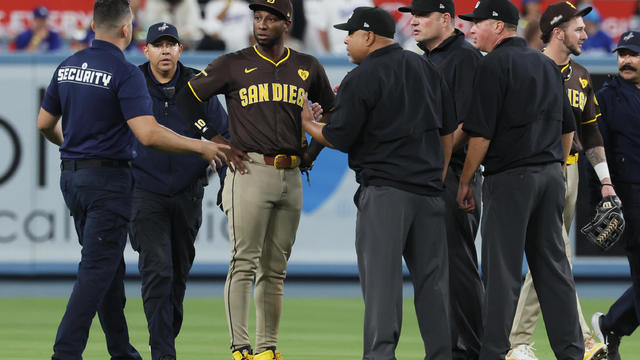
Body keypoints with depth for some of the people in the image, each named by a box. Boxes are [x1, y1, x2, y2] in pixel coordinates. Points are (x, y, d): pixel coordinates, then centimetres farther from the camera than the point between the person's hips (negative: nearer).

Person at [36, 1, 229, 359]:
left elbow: (45, 123, 16)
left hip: (71, 177, 8)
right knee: (97, 271, -6)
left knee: (109, 266, 17)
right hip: (108, 178, -8)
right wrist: (201, 147, -12)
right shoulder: (125, 73, -15)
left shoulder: (67, 67, 7)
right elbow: (148, 134, -24)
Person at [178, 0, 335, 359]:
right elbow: (187, 100, 1)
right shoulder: (234, 64, 0)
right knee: (244, 264, -11)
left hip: (291, 177, 4)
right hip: (250, 171, -4)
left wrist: (313, 150, 15)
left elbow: (333, 110, 26)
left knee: (275, 269, 9)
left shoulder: (308, 68, 11)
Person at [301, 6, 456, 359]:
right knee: (431, 276, 8)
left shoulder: (360, 79, -7)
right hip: (429, 191, 6)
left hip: (383, 191, -6)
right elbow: (448, 129, 16)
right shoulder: (426, 68, 13)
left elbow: (339, 139, -6)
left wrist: (308, 124, 12)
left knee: (380, 276, -8)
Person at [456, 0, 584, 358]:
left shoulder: (494, 64, -9)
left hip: (510, 179, -7)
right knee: (554, 265, 10)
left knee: (502, 271, -5)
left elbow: (482, 133, -13)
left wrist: (465, 180, -6)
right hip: (551, 174, 7)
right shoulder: (547, 64, 14)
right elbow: (568, 128, 17)